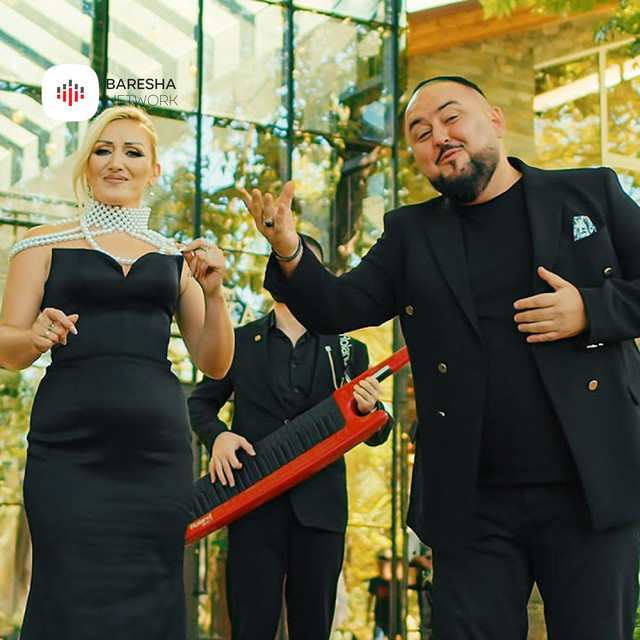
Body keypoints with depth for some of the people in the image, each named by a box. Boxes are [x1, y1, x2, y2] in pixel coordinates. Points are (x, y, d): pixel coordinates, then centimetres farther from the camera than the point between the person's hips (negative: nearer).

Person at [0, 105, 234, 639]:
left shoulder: (175, 258, 17)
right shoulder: (46, 244, 10)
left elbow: (215, 364, 14)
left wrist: (213, 292, -2)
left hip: (157, 448, 2)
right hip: (70, 447, -2)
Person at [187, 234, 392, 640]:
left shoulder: (348, 350, 10)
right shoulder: (239, 343, 11)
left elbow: (376, 435, 11)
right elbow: (201, 402, 17)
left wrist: (369, 409, -12)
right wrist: (217, 436, -5)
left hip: (320, 509, 1)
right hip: (254, 504, -1)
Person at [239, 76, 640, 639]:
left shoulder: (591, 193, 7)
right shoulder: (411, 233, 12)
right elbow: (337, 309, 4)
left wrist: (592, 310, -11)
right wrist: (289, 254, -15)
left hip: (592, 489, -1)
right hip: (475, 506, 2)